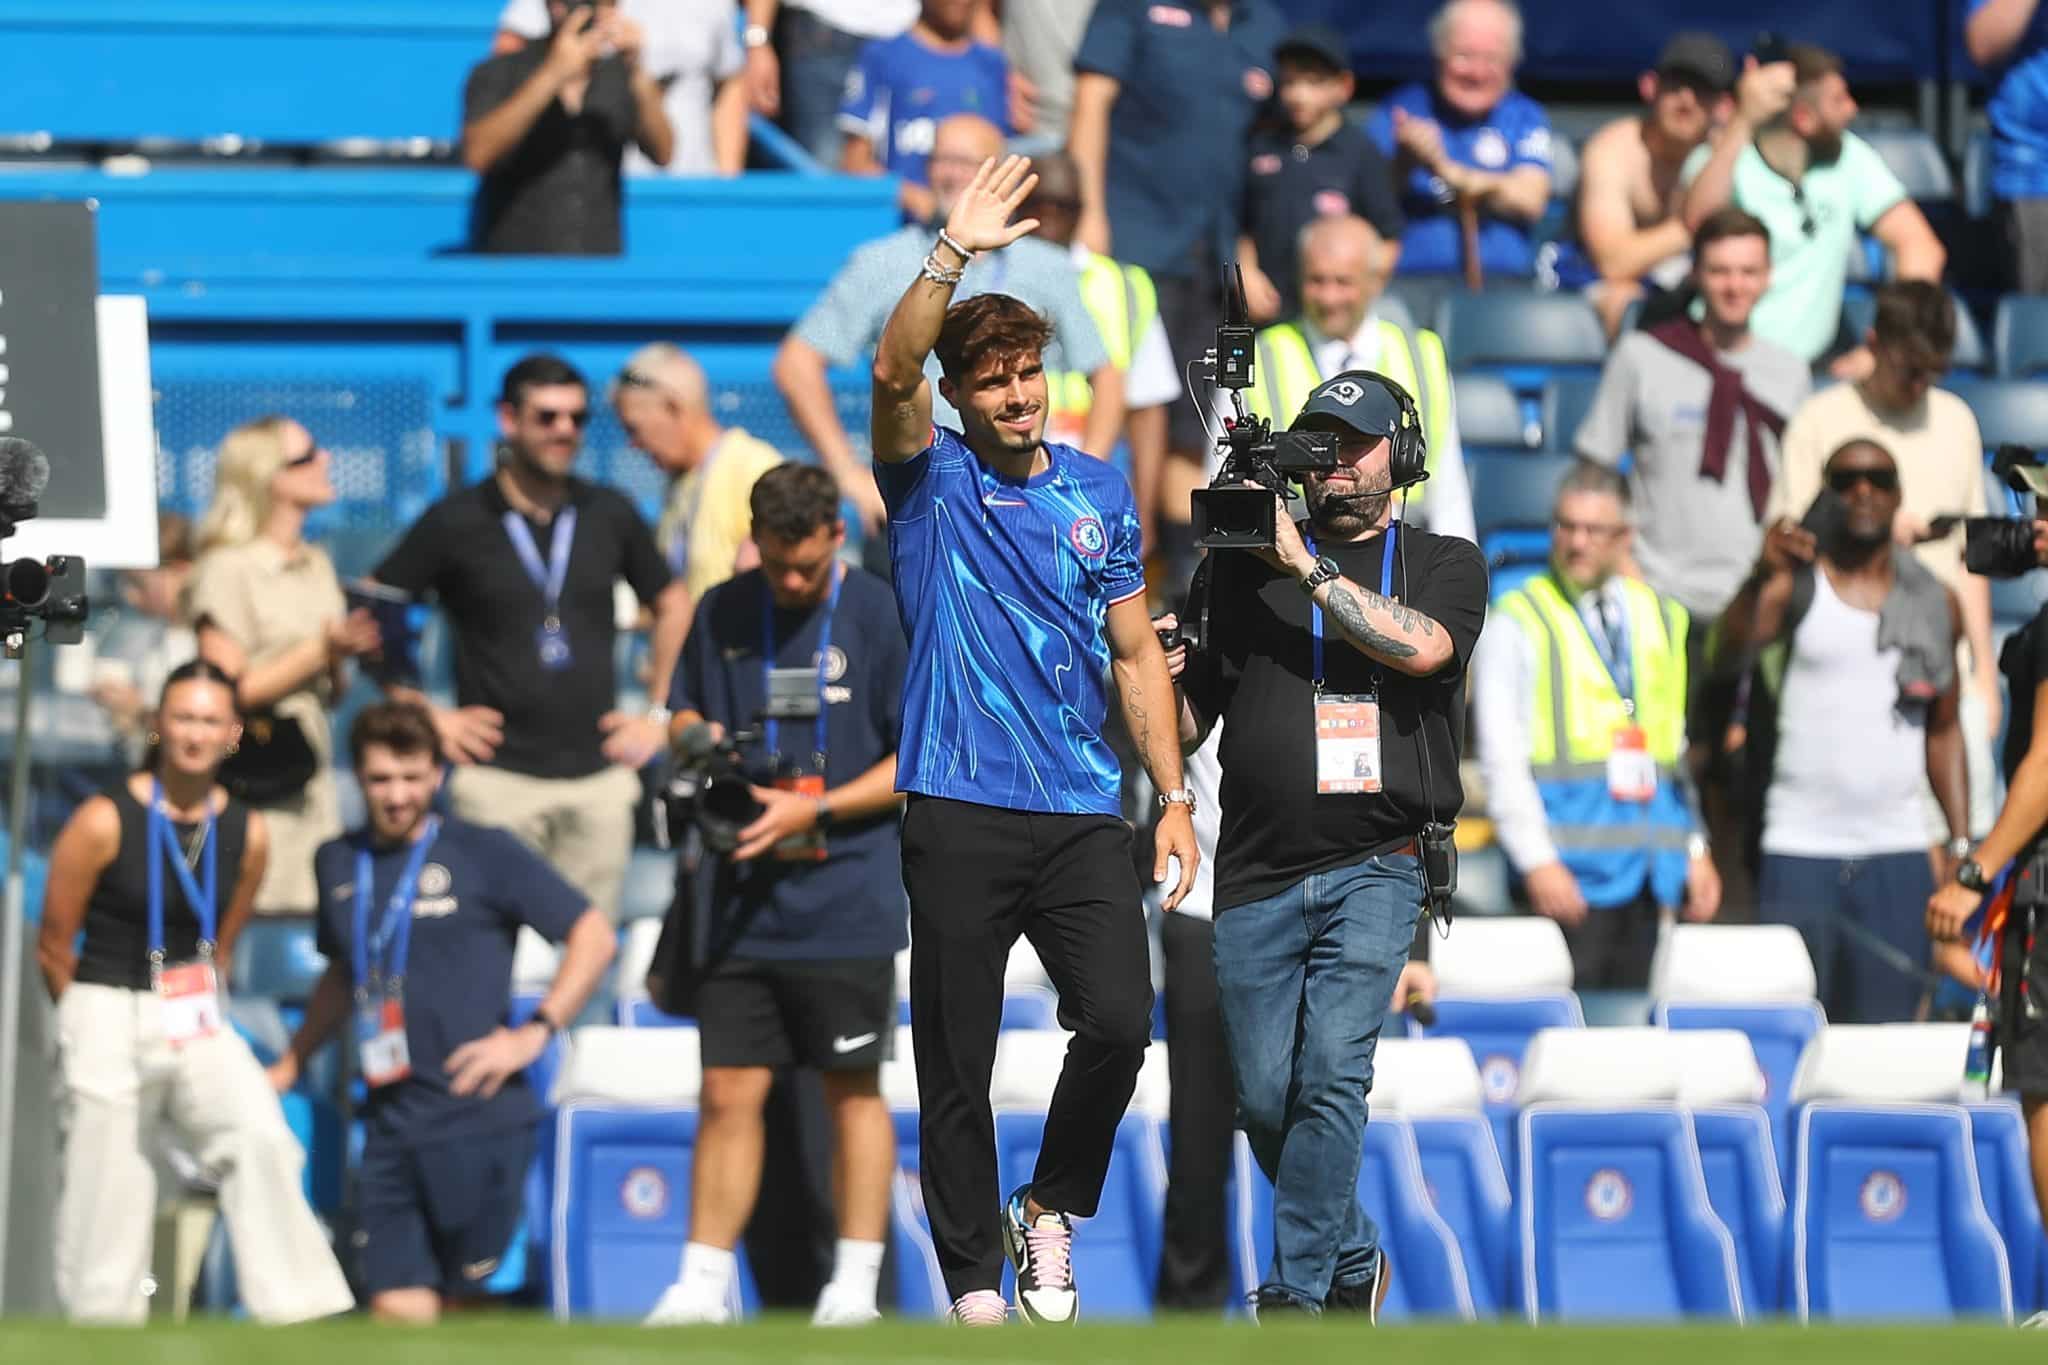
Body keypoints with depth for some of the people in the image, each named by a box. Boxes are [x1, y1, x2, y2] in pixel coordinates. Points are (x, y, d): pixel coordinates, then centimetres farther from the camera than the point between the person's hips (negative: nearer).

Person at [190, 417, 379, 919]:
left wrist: (343, 658, -2)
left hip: (310, 779, 7)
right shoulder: (229, 569, -7)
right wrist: (322, 650, -15)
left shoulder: (316, 565, 16)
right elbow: (229, 693, -14)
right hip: (254, 781, -7)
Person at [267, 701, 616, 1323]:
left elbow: (594, 936, 0)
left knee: (466, 1306, -1)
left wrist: (533, 1033, -8)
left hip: (479, 1115, -4)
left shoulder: (484, 854, -1)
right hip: (390, 1125, 4)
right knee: (397, 1307, -4)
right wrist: (290, 1064, 27)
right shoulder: (340, 863, 15)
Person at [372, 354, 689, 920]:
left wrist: (659, 716, 15)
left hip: (598, 773, 3)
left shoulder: (610, 516, 10)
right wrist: (426, 717, -1)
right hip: (498, 777, -3)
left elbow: (673, 606, 23)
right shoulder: (456, 523, 1)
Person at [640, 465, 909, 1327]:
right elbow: (684, 713, 21)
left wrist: (811, 810, -13)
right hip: (743, 902, 3)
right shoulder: (722, 614, 8)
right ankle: (703, 1282, 4)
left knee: (852, 1091, 4)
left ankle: (855, 1283, 10)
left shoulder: (880, 616, -4)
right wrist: (694, 735, -4)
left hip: (846, 899, -3)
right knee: (729, 1092, 1)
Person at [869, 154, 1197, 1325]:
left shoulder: (1101, 492, 13)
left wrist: (1175, 799, 9)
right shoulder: (931, 480, 3)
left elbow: (1137, 654, 15)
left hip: (1084, 812, 2)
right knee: (956, 1063, 0)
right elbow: (892, 373, -18)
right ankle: (974, 1283, 11)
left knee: (1121, 1021, -13)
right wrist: (955, 253, -28)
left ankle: (1051, 1211, 11)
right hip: (961, 817, -2)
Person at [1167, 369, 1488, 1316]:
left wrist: (1305, 566, -12)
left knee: (1333, 1076, -16)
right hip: (1258, 874, 3)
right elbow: (1184, 724, 15)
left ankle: (1297, 1293, -12)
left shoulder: (1445, 565, 10)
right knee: (1265, 1098, 2)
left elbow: (1420, 647, -13)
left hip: (1375, 871, -3)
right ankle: (1354, 1262, 24)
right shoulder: (1243, 566, 13)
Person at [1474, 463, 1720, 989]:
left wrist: (1696, 849, 12)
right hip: (1568, 874, -5)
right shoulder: (1518, 622, 1)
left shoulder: (1661, 619, 16)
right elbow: (1502, 758, -5)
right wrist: (1537, 862, -13)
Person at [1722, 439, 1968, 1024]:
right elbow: (1736, 642, -20)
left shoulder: (1935, 603, 10)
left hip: (1898, 850, 3)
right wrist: (1762, 577, -40)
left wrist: (1962, 841, 9)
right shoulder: (1798, 584, 0)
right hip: (1800, 847, -3)